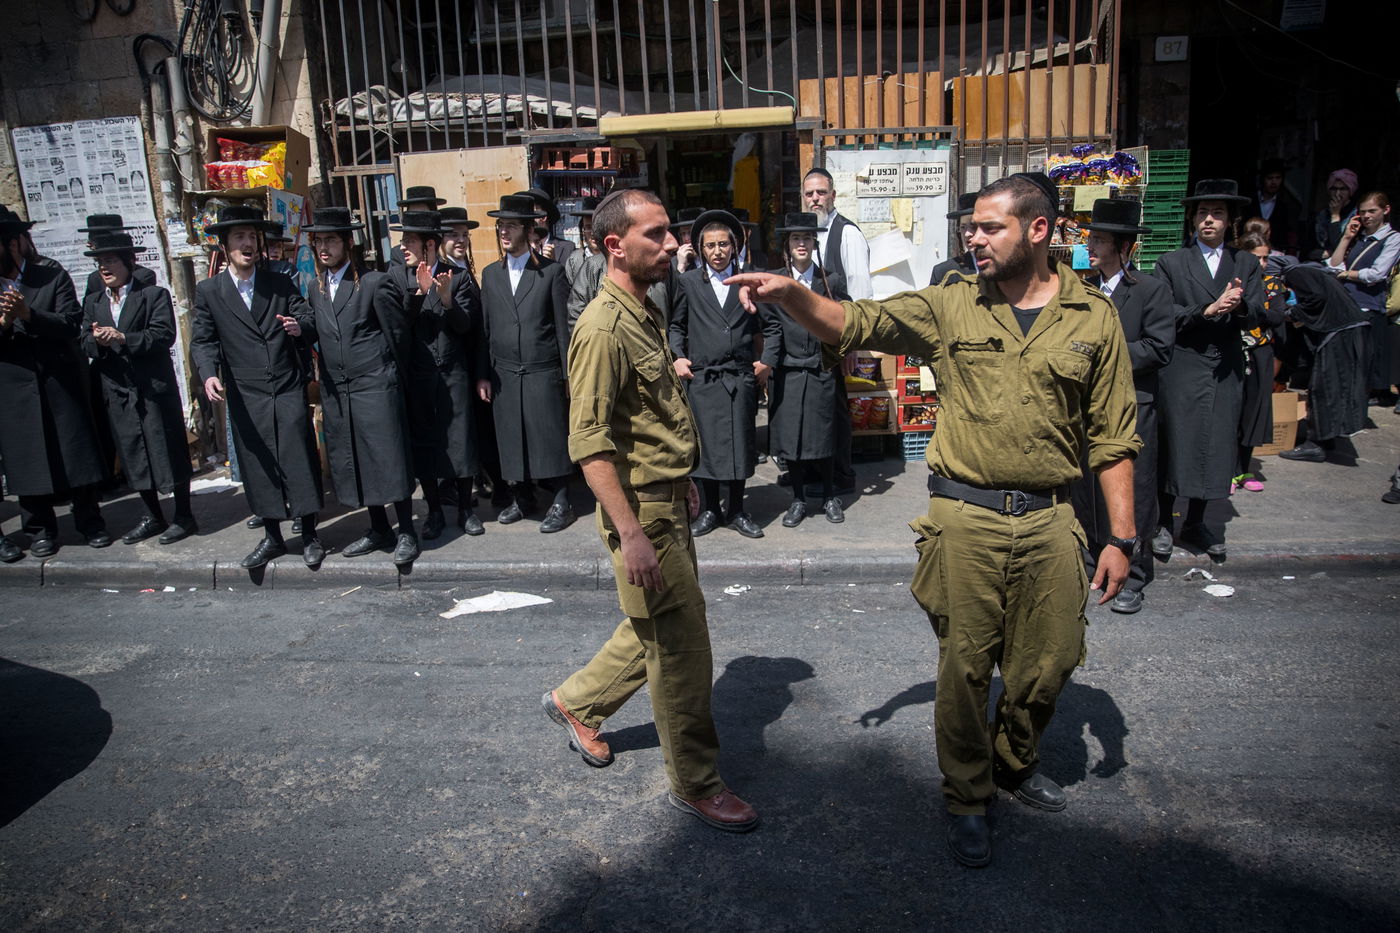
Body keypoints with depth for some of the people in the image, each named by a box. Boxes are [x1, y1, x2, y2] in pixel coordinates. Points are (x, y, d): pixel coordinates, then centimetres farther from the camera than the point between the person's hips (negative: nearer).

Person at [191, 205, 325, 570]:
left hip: (289, 391, 0)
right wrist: (209, 375, -16)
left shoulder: (281, 284, 8)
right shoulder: (208, 291, 6)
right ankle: (272, 537, 21)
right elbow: (202, 341, 2)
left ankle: (310, 535, 14)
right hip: (245, 398, 0)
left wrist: (300, 327, -18)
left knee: (300, 461, 0)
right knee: (258, 468, 7)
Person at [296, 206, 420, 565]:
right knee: (352, 462, 12)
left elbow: (397, 332, -3)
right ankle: (379, 530, 25)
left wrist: (383, 370, 4)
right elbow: (314, 329, 16)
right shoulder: (316, 289, 13)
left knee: (390, 459, -4)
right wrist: (298, 327, -7)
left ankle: (406, 533, 8)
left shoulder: (375, 283, -7)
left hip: (375, 387, -7)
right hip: (336, 391, 7)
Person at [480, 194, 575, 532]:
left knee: (550, 438, 0)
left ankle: (560, 504, 11)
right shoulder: (490, 274, 12)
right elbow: (486, 328, 11)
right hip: (504, 374, 4)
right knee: (511, 439, 8)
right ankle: (521, 498, 24)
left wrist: (568, 374, -4)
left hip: (543, 373, -4)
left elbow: (563, 327, -1)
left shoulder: (552, 271, 0)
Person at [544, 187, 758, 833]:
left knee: (658, 628, 20)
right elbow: (589, 442, -23)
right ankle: (695, 784, 18)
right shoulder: (604, 329, -19)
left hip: (671, 499, 10)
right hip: (643, 510, -10)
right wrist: (630, 534, -27)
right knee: (680, 644, 1)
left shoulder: (646, 314, 12)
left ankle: (577, 702, 40)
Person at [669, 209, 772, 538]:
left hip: (741, 377, 1)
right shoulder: (689, 282, 8)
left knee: (740, 443, 4)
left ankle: (736, 510, 16)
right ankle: (709, 509, 16)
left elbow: (765, 325, 15)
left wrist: (765, 359, 5)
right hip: (702, 378, 0)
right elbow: (675, 325, 14)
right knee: (706, 442, 2)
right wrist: (677, 356, 1)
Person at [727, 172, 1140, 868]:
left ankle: (1014, 763, 43)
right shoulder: (951, 305, 0)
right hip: (964, 516, -1)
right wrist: (790, 293, -28)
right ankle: (966, 800, 29)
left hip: (1048, 520, 1)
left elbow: (1112, 437, 3)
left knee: (1048, 662, 13)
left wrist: (1121, 537, 0)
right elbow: (854, 324, -9)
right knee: (965, 665, 7)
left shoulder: (1094, 318, 1)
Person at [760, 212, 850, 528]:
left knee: (822, 437, 4)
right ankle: (798, 499, 20)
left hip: (822, 374, 0)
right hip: (787, 374, 0)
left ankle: (829, 496, 24)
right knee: (789, 438, 4)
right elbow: (771, 329, -1)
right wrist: (767, 362, -14)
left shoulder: (831, 282, 4)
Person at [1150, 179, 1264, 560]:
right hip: (1181, 368, -3)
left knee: (1217, 445, 7)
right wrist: (1207, 310, -18)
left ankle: (1195, 523, 20)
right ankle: (1163, 523, 13)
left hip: (1226, 369, 3)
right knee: (1174, 443, 0)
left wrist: (1238, 305, -21)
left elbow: (1256, 314, 2)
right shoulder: (1171, 263, 4)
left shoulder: (1245, 264, 12)